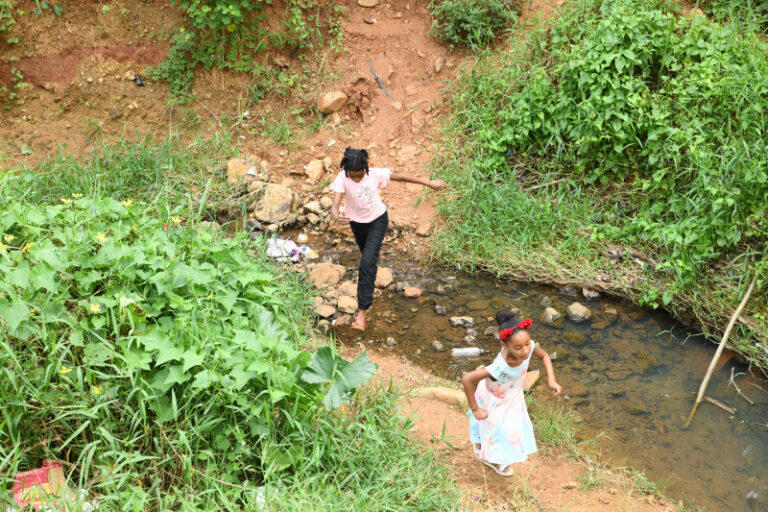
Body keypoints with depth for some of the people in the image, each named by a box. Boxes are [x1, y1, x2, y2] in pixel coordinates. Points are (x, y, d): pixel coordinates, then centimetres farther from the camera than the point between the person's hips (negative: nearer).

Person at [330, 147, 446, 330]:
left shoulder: (375, 174, -25)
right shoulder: (342, 179, -28)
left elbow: (401, 177, -11)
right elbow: (335, 203, -39)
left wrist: (429, 183, -4)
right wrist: (335, 215, -65)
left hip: (378, 220, -2)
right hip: (357, 222, 2)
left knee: (368, 262, -16)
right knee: (368, 258, 25)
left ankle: (362, 310, -14)